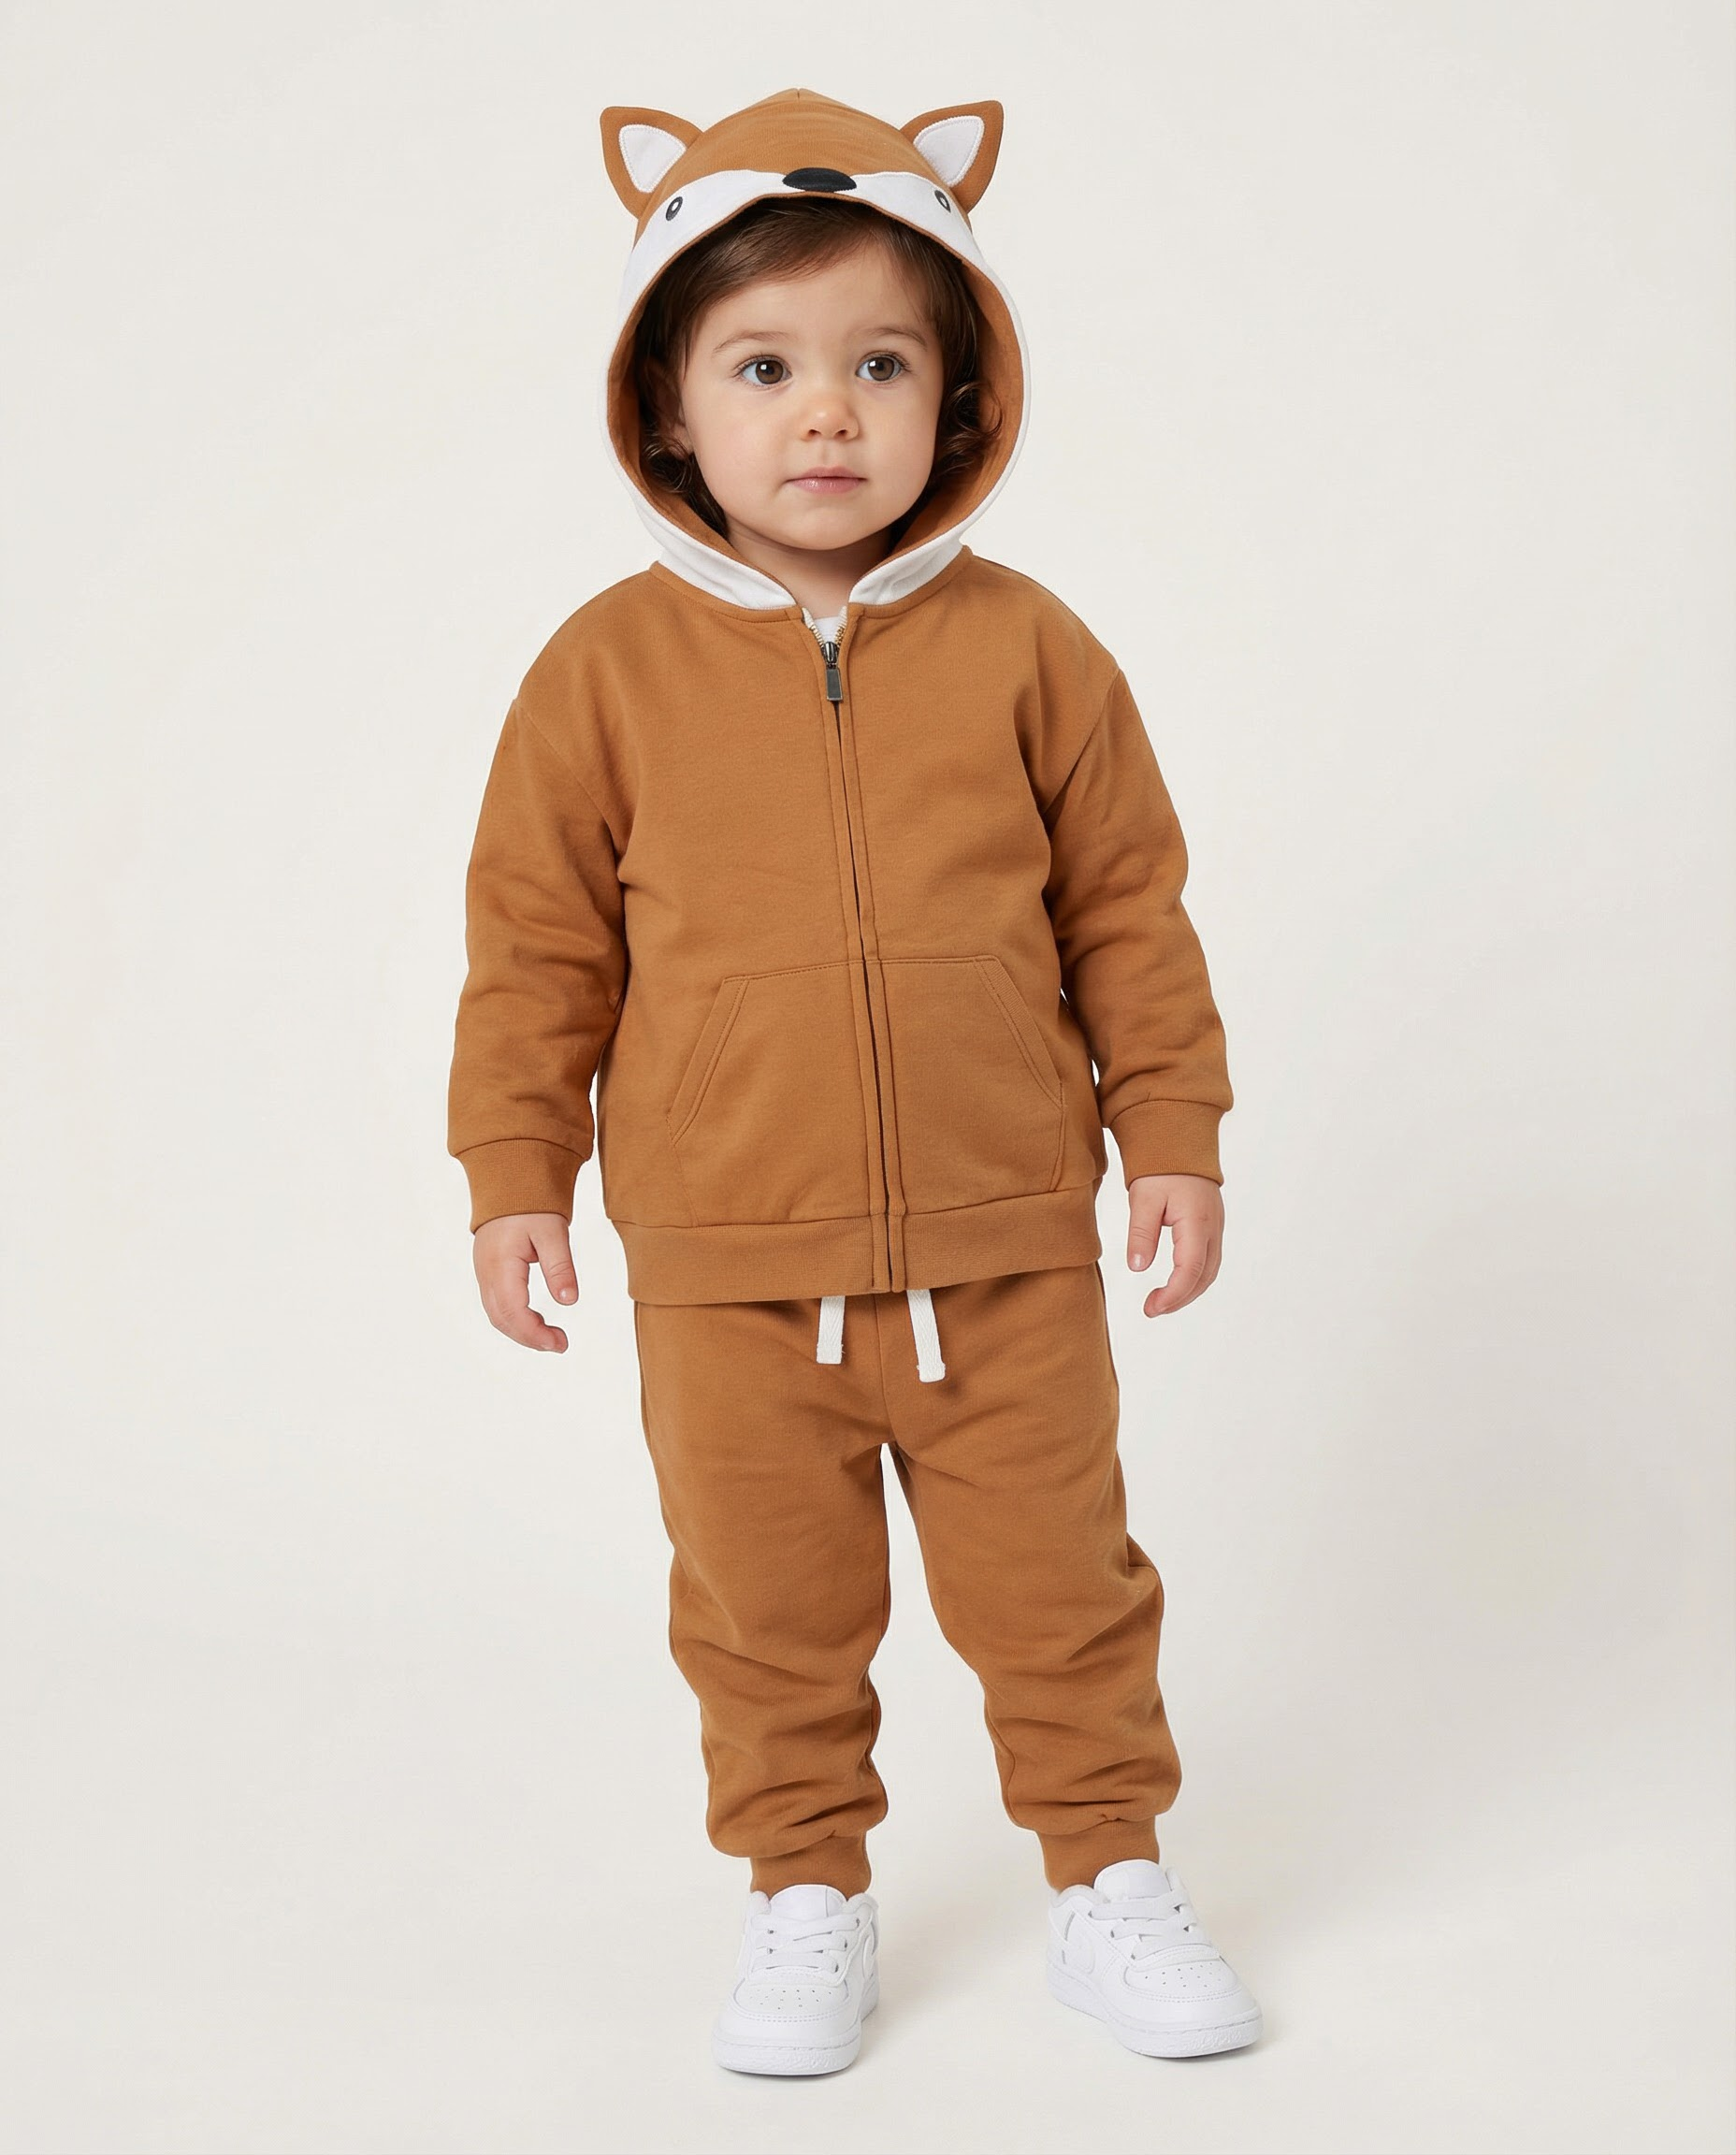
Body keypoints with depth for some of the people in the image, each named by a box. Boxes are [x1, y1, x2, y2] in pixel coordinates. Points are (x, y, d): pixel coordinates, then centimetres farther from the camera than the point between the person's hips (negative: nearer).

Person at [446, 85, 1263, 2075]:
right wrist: (516, 1171, 1)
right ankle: (808, 1899, 34)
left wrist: (1171, 1130, 5)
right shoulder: (610, 669, -5)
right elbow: (535, 940, 2)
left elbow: (1127, 904, 5)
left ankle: (1109, 1879, 33)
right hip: (728, 1277, 0)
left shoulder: (1024, 649, -3)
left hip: (1007, 1257, 0)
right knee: (769, 1617, 13)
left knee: (1059, 1592, 12)